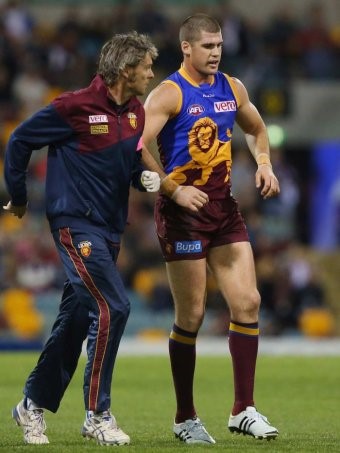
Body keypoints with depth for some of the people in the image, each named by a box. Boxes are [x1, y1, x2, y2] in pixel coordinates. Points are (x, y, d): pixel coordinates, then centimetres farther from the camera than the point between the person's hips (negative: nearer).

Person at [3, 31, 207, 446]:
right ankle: (97, 416, -8)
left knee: (76, 319, 12)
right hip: (75, 223, -8)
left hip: (110, 227, 8)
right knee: (112, 307, -17)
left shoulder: (135, 113, 7)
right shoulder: (75, 107, -15)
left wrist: (148, 178, -7)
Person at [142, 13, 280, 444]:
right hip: (182, 212, -6)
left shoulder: (232, 88, 9)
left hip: (224, 207, 6)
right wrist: (172, 188, -32)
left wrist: (263, 163, 9)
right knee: (191, 316, -2)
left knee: (247, 302, -2)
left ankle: (243, 410, 5)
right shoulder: (169, 93, -11)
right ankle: (185, 418, 10)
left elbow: (255, 129, 27)